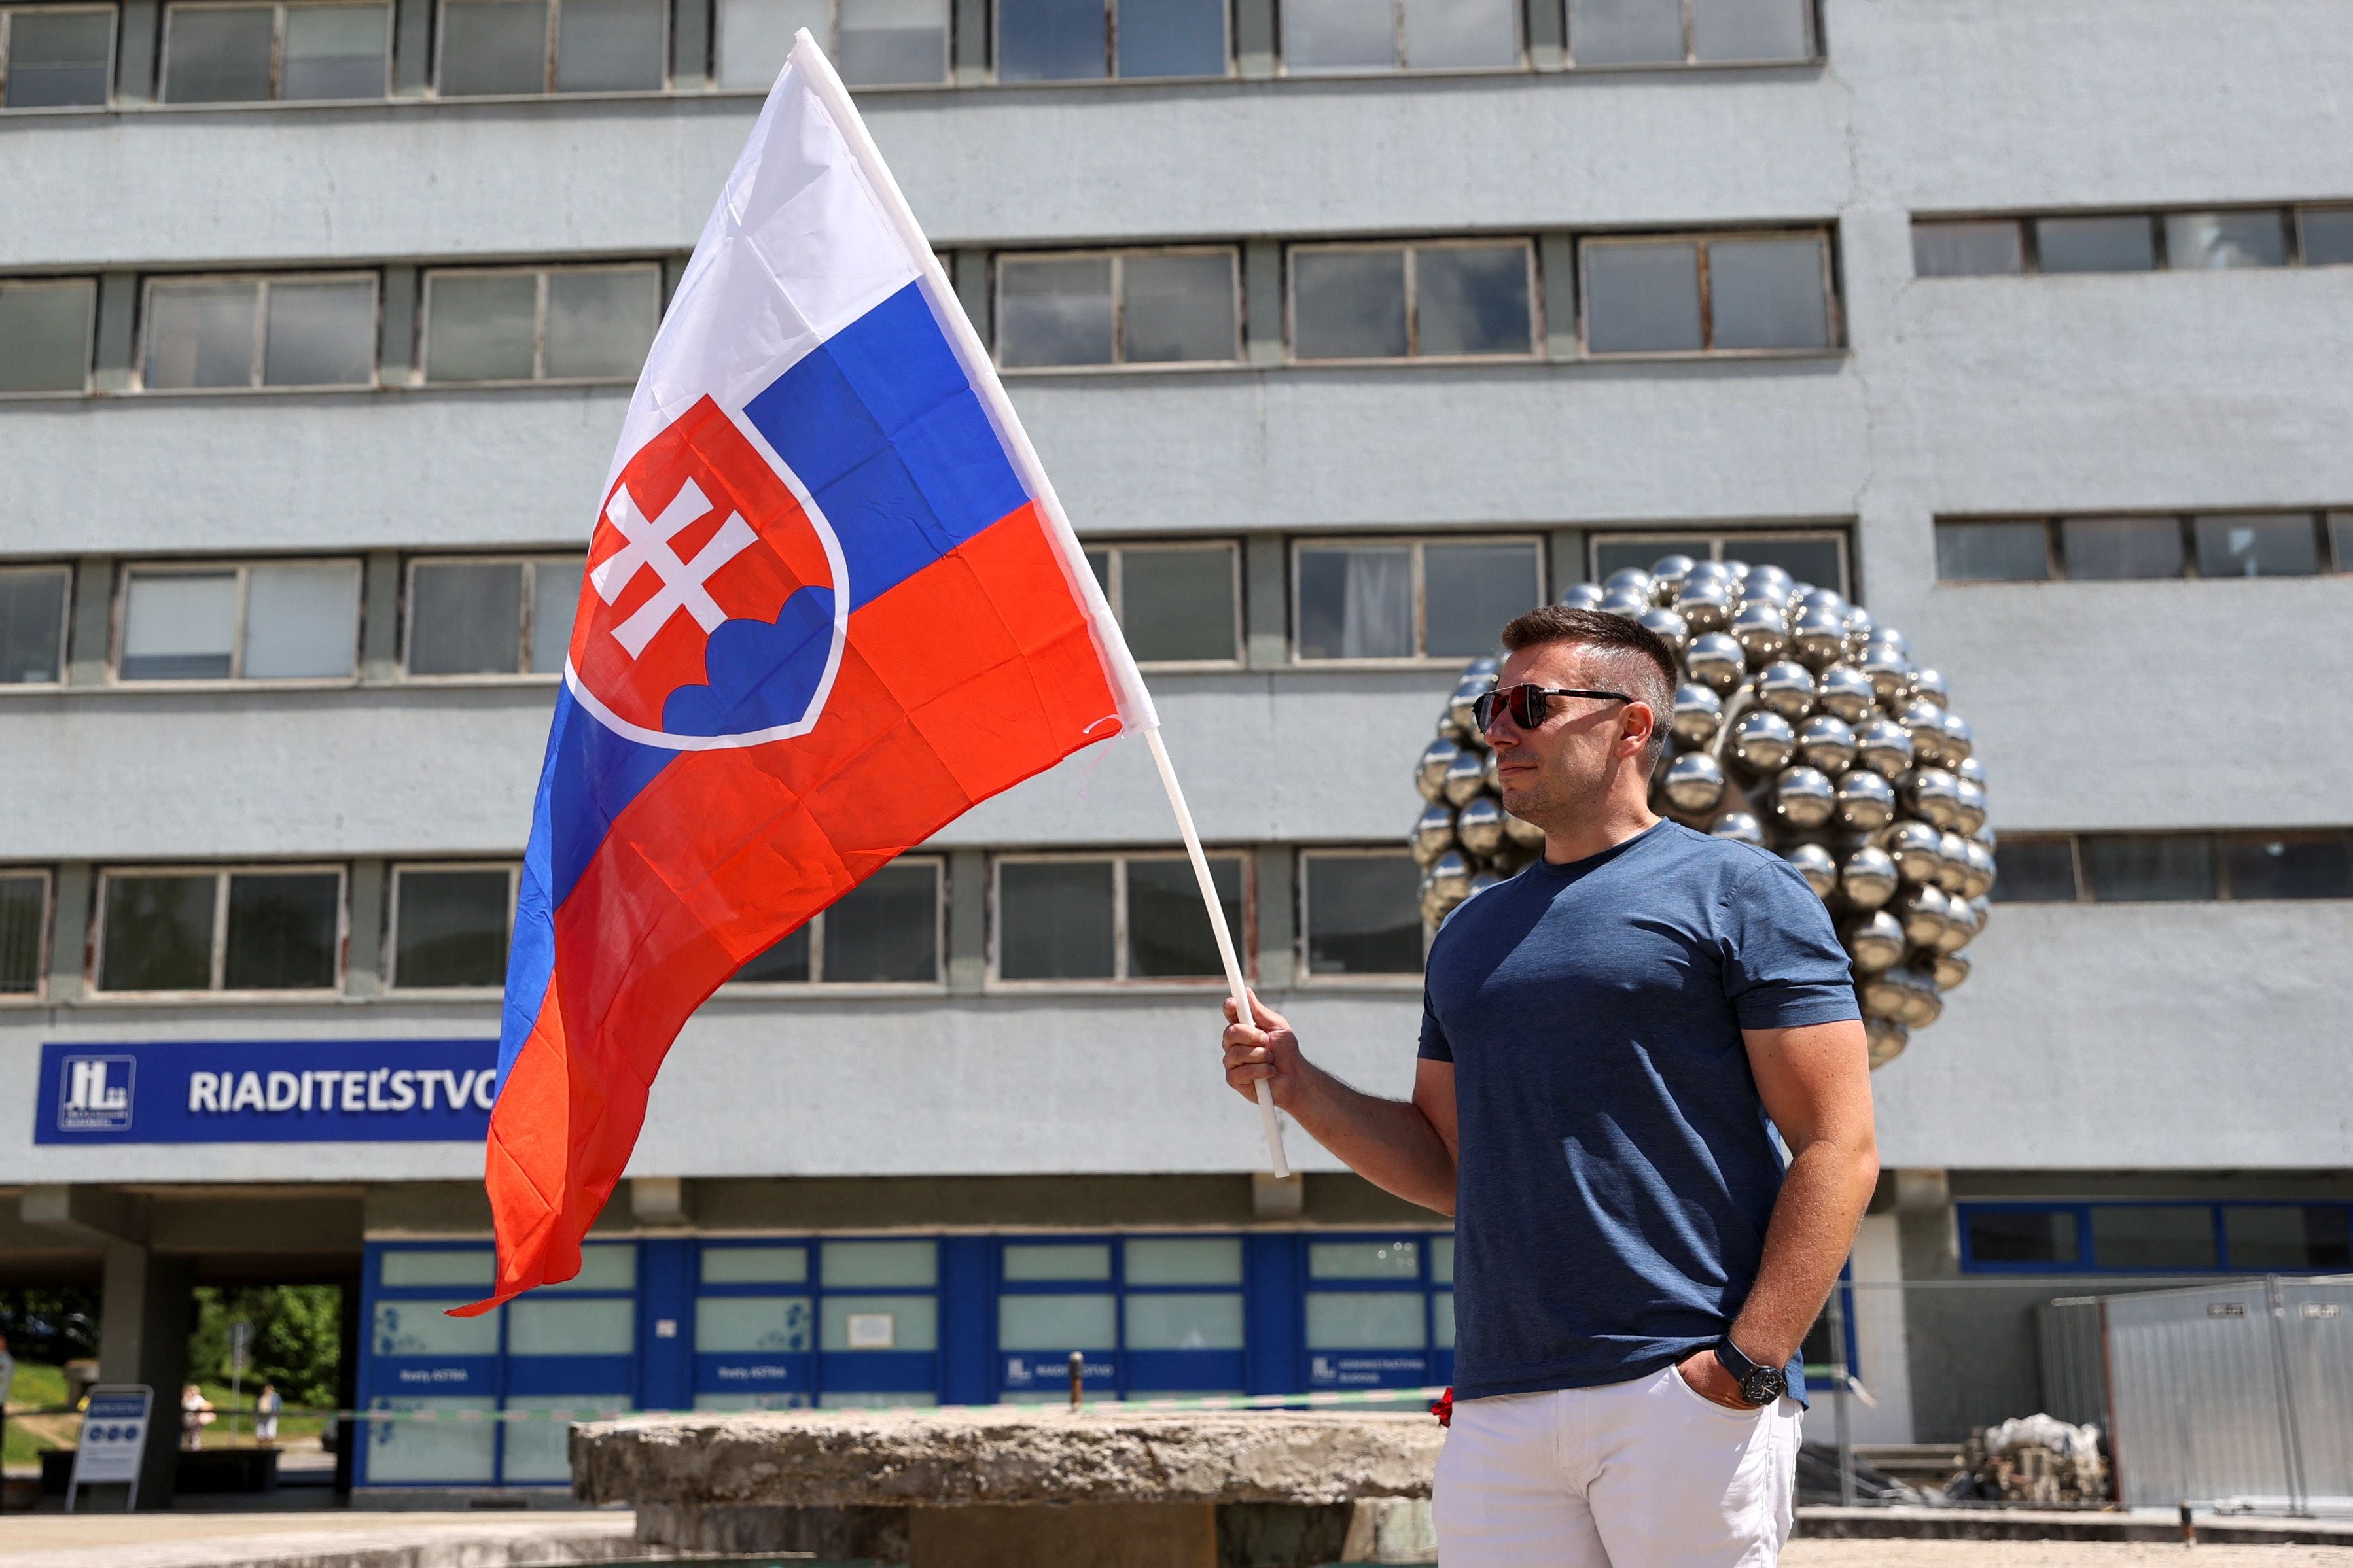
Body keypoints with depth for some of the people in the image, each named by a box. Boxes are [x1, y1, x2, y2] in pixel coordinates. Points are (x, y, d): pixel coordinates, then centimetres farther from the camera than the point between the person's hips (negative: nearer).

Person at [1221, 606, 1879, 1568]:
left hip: (1683, 1392, -5)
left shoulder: (1735, 892, 0)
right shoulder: (1472, 934, 18)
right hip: (1497, 1403, 5)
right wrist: (1300, 1088, 5)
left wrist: (1749, 1361, -15)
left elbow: (1840, 1149, -6)